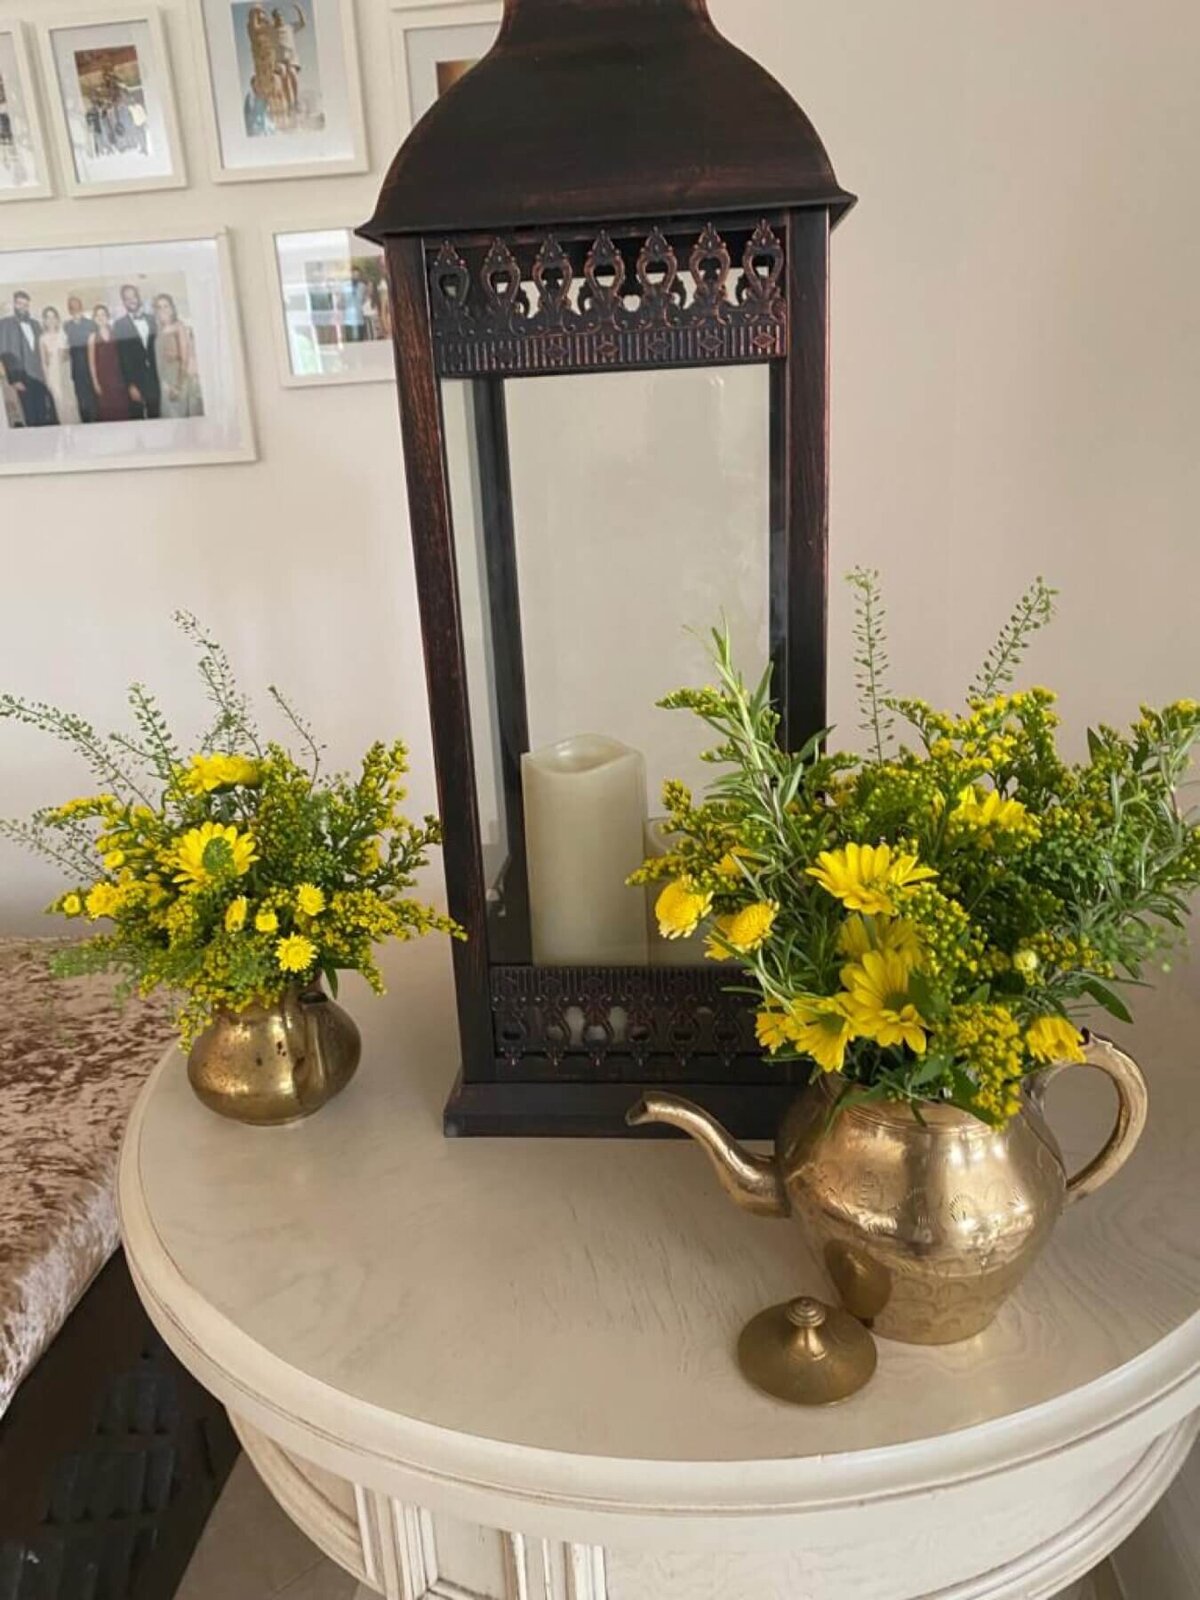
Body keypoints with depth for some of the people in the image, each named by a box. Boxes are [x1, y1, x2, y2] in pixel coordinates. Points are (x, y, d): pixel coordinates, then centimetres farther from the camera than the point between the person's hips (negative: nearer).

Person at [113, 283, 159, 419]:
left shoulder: (152, 320, 11)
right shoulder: (119, 325, 2)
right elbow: (123, 359, -4)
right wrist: (131, 385, -11)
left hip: (156, 378, 3)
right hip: (136, 380, -2)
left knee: (156, 416, 2)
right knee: (137, 417, 0)